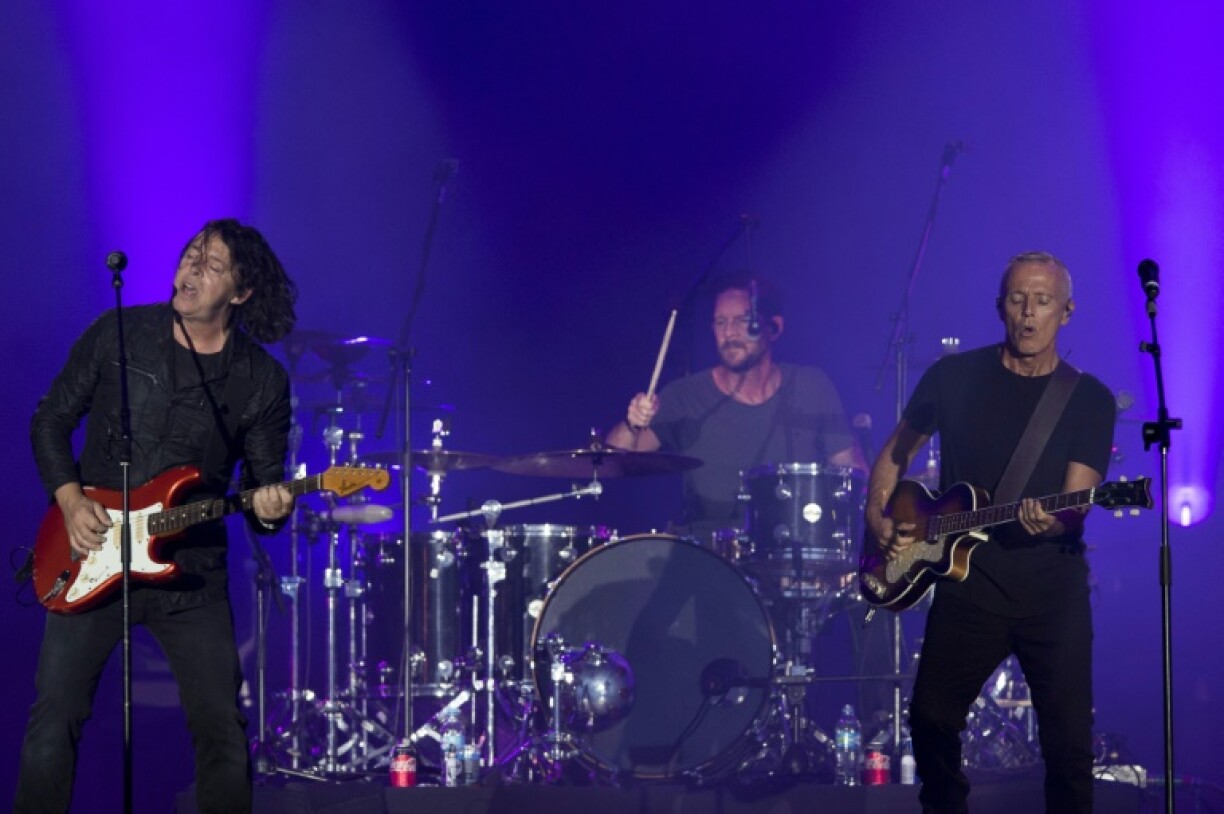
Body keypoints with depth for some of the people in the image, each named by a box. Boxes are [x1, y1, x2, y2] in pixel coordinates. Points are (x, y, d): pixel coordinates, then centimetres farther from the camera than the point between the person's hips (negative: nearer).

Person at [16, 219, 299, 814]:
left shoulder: (262, 380, -1)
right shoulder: (117, 335, -1)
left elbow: (265, 479, 4)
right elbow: (51, 419, 6)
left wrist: (269, 509, -20)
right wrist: (71, 501, -8)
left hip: (190, 569, 0)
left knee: (222, 729, 0)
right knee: (54, 717, -4)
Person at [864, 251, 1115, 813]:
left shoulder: (1090, 401, 0)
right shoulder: (955, 377, 3)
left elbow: (1076, 507, -9)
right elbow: (896, 454, 16)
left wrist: (1051, 522, -31)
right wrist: (878, 519, 1)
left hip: (1051, 585, -1)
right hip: (968, 581, 2)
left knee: (1068, 742, -5)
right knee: (931, 721, 4)